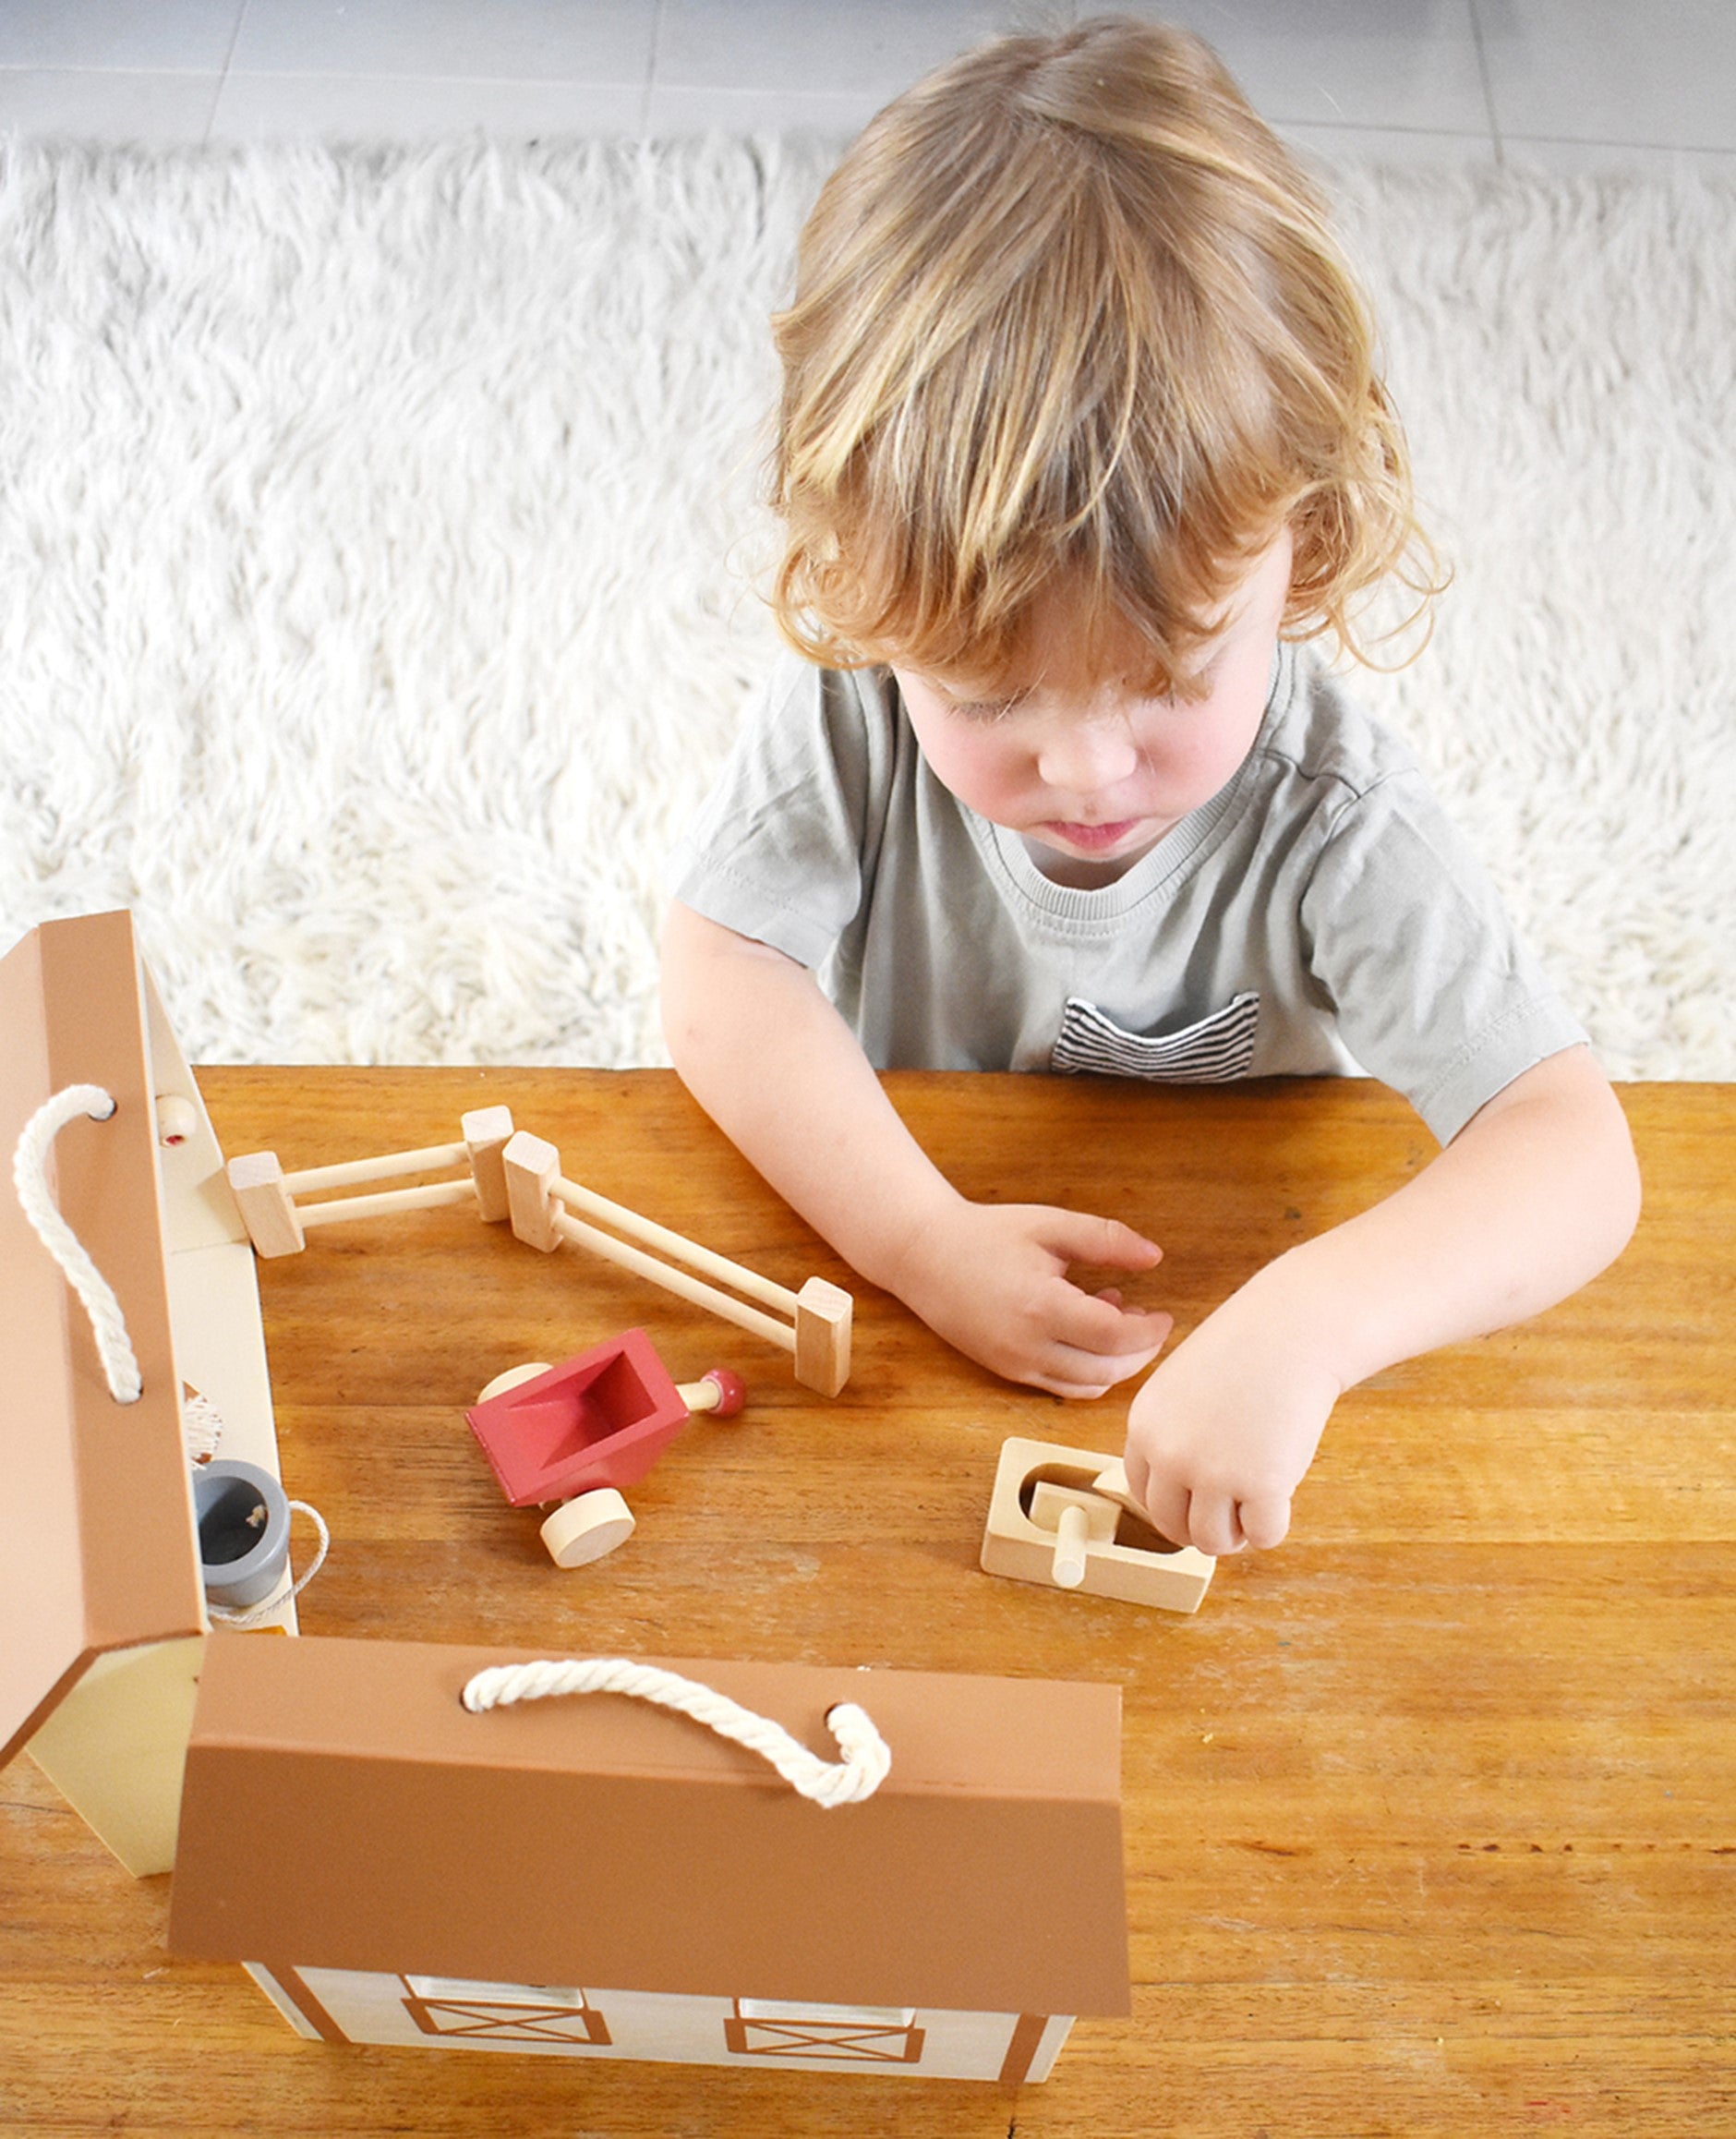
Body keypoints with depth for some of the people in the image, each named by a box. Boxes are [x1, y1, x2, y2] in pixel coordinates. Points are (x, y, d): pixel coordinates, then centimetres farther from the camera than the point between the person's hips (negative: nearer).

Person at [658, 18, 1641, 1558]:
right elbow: (722, 978, -18)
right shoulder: (862, 700, -19)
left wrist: (1304, 1325, -47)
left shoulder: (1331, 825, -26)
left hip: (1224, 1294, 0)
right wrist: (922, 1237, -31)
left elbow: (1575, 1153, -29)